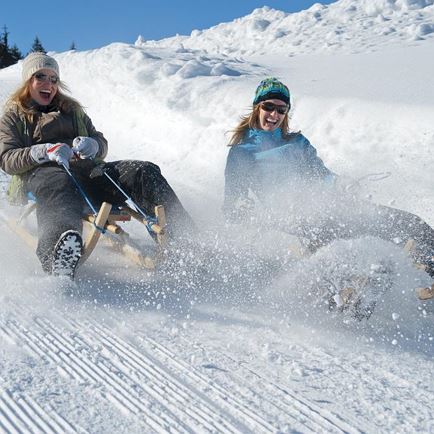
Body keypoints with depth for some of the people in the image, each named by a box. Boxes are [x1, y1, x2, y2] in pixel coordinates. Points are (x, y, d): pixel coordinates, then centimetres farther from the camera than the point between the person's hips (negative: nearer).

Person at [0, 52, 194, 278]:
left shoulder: (72, 110, 33)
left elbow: (102, 144, 24)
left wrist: (92, 145, -4)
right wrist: (45, 151, -15)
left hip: (85, 169, 5)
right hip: (41, 172, -4)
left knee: (145, 173, -20)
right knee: (59, 188, -44)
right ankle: (59, 258, -75)